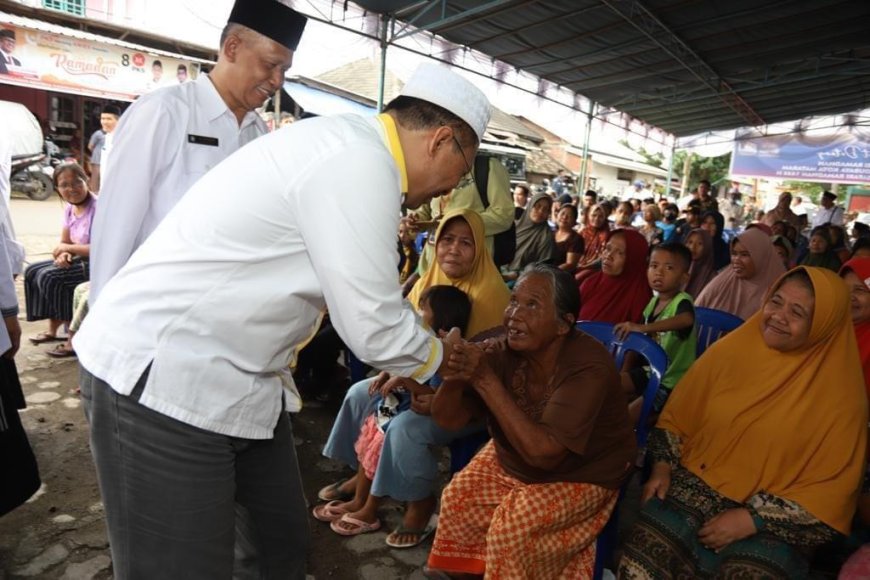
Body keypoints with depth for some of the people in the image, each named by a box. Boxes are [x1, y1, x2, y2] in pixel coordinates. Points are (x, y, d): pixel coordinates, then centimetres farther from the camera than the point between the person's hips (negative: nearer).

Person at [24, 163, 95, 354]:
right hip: (81, 260, 10)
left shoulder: (98, 208, -22)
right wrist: (64, 254, -12)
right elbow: (64, 243, 12)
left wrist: (68, 248, -16)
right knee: (33, 271, 10)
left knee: (51, 278, -19)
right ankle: (53, 329, 18)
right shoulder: (70, 207, 7)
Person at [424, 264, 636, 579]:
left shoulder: (588, 367, -31)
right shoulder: (505, 351, -19)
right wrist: (454, 375, -37)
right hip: (514, 461, 5)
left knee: (511, 528, -21)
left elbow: (543, 451, -38)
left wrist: (486, 380, -41)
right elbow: (448, 418, -15)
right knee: (457, 498, -5)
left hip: (580, 476, -5)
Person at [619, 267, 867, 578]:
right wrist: (662, 467, -4)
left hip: (770, 521, -1)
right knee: (646, 549, -23)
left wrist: (752, 519, -11)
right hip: (692, 486, 1)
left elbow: (831, 489, -3)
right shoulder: (732, 348, 1)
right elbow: (677, 415, 9)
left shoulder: (839, 392, -4)